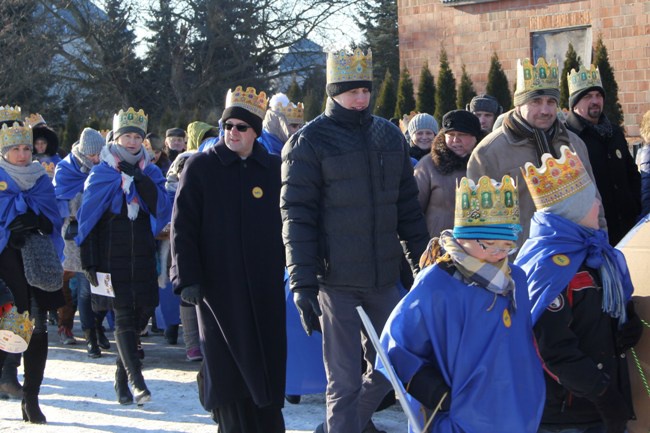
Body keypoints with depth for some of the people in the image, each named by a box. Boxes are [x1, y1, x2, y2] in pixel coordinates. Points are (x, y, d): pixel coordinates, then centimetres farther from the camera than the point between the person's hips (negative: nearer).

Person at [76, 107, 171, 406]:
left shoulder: (151, 173, 9)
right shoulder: (101, 174, 2)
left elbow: (161, 209, -6)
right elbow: (88, 219, 1)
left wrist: (139, 178, -15)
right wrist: (89, 261, -5)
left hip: (142, 255, 3)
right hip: (112, 255, -3)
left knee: (134, 316, 4)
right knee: (124, 315, -12)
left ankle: (121, 379, 17)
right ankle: (136, 380, -20)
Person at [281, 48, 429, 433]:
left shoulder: (390, 136, 11)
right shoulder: (310, 142, -5)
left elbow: (408, 205, 17)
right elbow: (297, 215, -9)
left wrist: (422, 261, 14)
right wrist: (302, 282, -15)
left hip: (384, 277, 5)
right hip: (336, 280, -5)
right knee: (345, 379, -2)